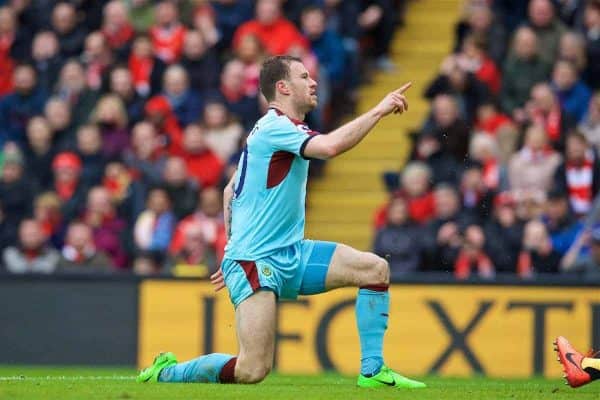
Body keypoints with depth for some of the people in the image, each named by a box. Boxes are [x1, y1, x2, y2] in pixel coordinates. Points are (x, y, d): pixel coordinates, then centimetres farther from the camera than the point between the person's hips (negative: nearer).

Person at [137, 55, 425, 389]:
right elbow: (330, 146, -32)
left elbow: (230, 192, 25)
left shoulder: (278, 129, 18)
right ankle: (167, 372, 5)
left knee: (376, 269, -1)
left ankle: (372, 371, 3)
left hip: (289, 254, 10)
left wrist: (238, 245, 26)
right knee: (253, 370, -18)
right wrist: (379, 111, -23)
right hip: (255, 261, -10)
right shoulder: (276, 126, -13)